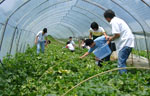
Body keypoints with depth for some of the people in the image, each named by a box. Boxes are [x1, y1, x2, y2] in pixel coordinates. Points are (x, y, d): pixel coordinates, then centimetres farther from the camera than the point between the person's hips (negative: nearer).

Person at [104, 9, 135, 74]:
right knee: (123, 62, 16)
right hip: (129, 42, 10)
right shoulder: (118, 19, 21)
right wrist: (112, 37, 23)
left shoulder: (113, 21, -9)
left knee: (121, 63, -9)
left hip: (125, 43, -10)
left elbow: (117, 34, -17)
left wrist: (112, 38, 1)